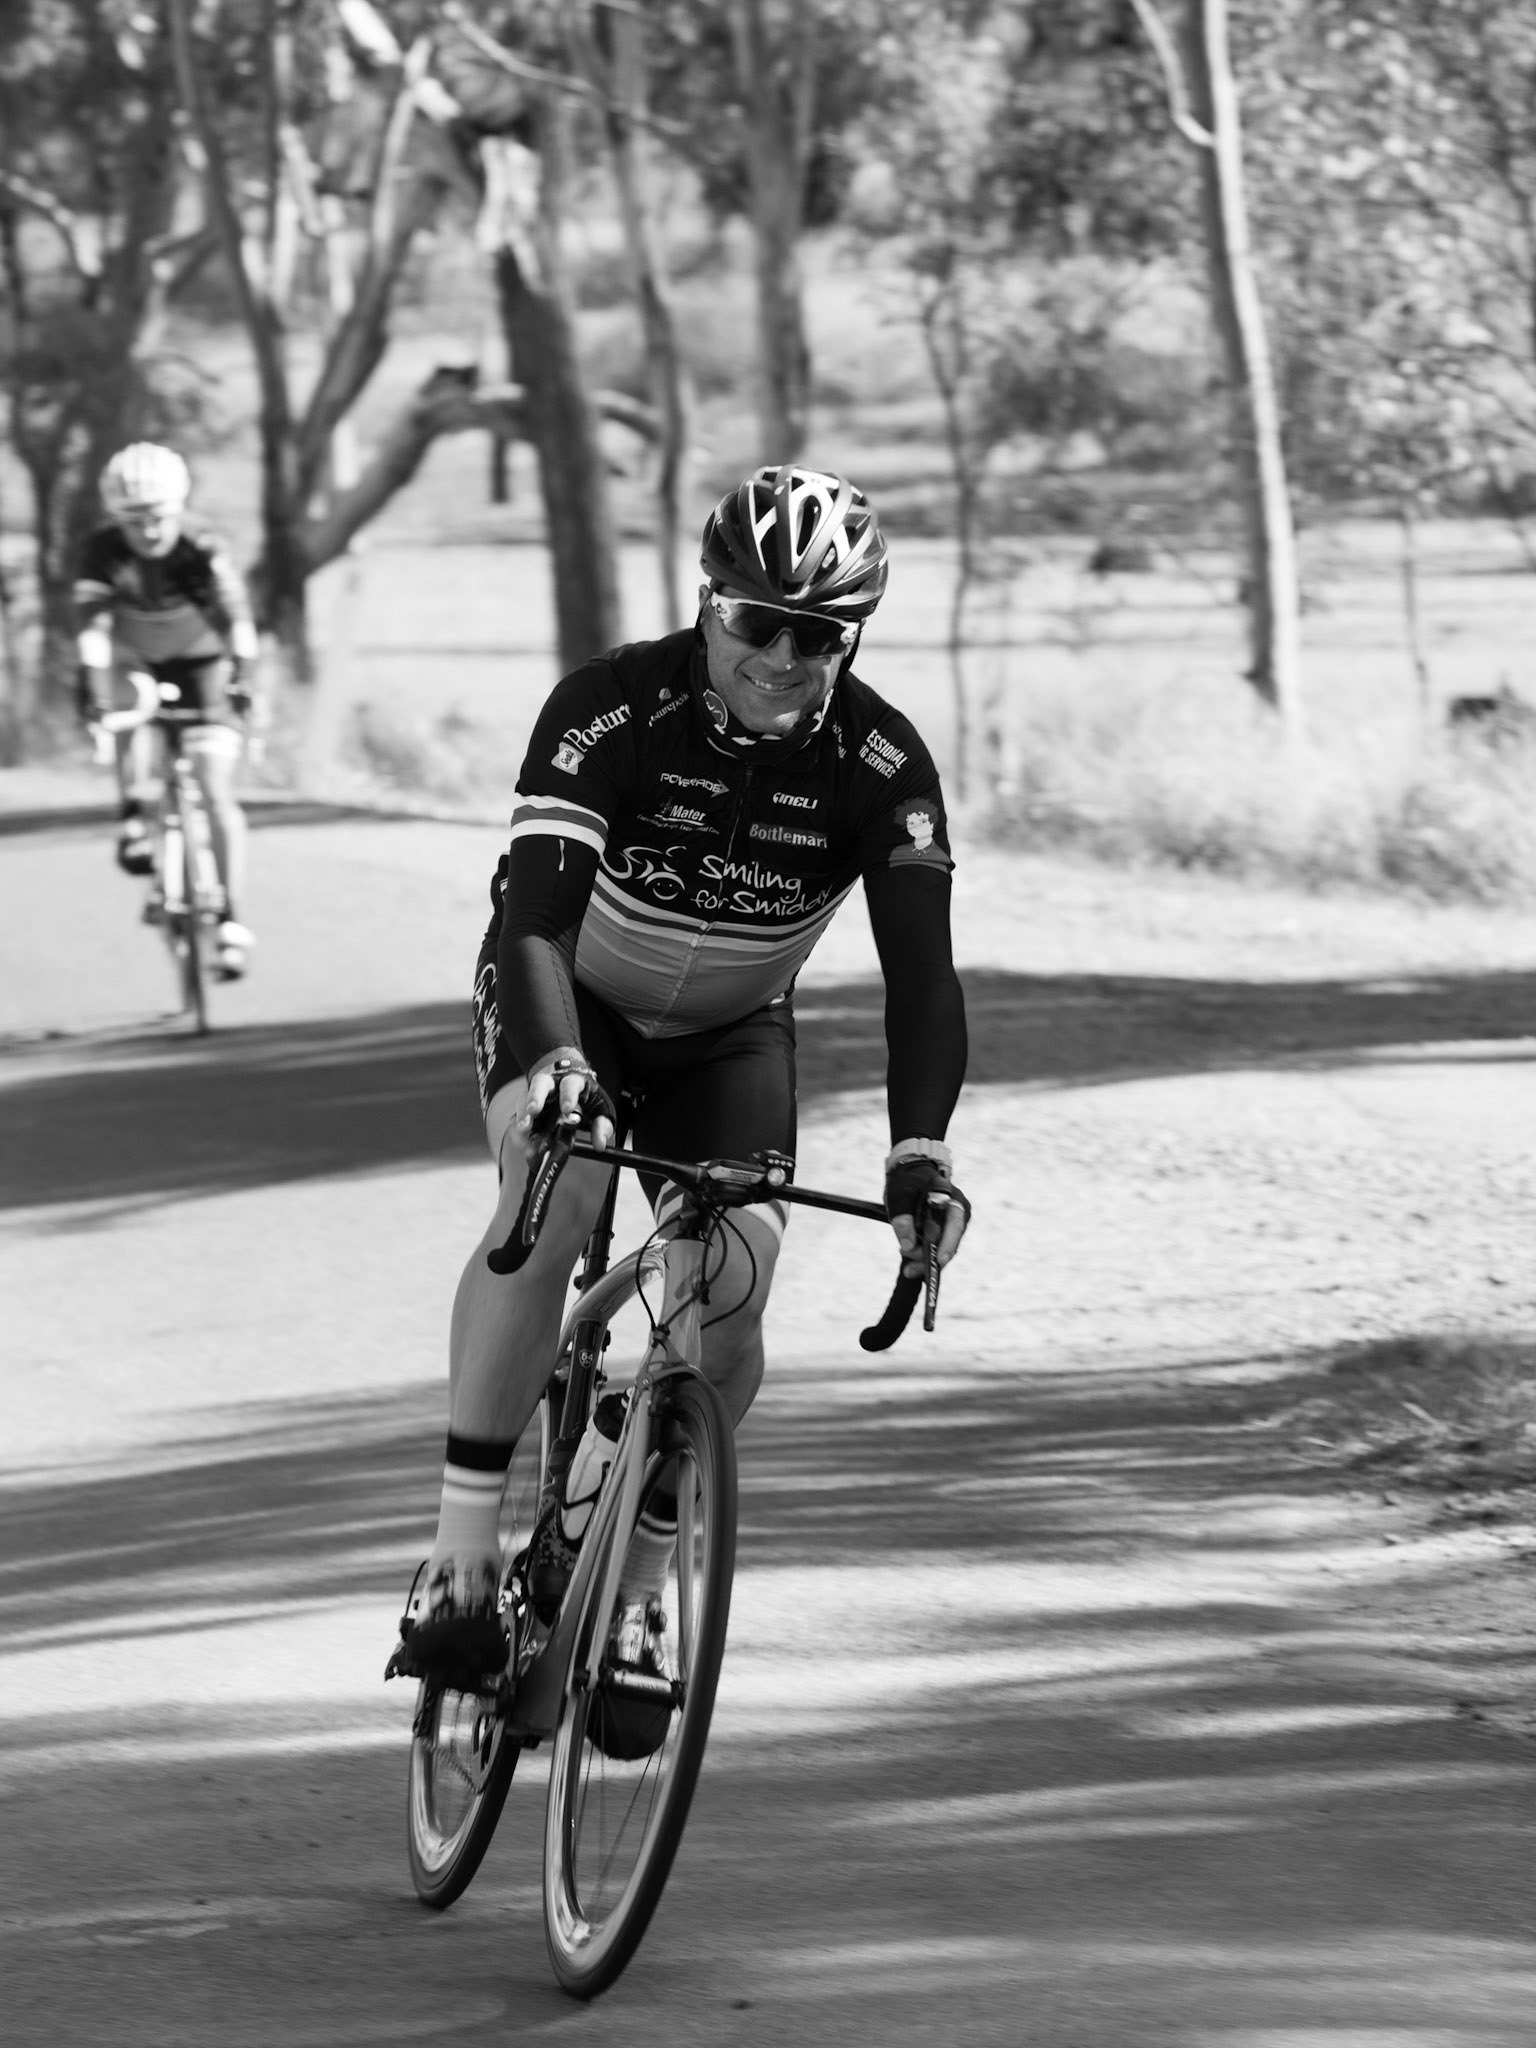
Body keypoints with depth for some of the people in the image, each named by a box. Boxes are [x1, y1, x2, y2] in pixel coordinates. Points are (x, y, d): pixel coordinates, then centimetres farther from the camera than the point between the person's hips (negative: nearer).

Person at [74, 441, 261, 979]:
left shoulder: (202, 550, -29)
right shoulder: (103, 550, -25)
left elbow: (234, 614, -41)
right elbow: (92, 620, -34)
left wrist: (242, 676, -57)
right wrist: (91, 686, -49)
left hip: (202, 663, -2)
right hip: (138, 661, 2)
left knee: (217, 790, -14)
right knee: (127, 708, -35)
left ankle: (231, 919, -12)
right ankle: (133, 818, -22)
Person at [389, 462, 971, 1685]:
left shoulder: (879, 763, -23)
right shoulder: (612, 711, -29)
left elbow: (921, 970, -30)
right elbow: (537, 912, -39)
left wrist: (919, 1151, -45)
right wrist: (554, 1067, -58)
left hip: (731, 1034, 2)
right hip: (571, 1002, -2)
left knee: (732, 1309, -16)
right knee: (554, 1201, -31)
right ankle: (461, 1570, -26)